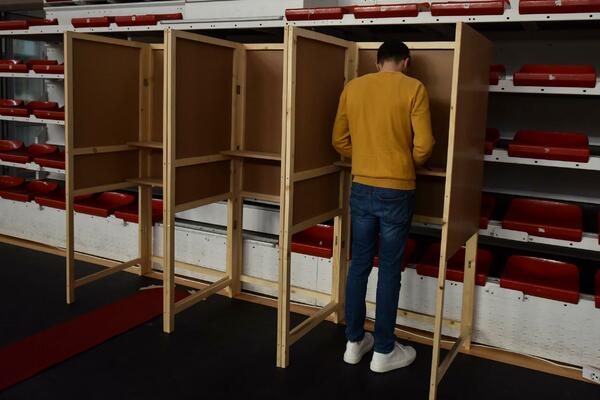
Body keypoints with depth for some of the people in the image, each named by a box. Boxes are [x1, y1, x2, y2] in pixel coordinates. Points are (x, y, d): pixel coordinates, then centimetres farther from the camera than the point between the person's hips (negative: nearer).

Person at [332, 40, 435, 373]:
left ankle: (354, 342, 23)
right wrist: (409, 165, 9)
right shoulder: (413, 88, -6)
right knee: (390, 269, 5)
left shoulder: (352, 87, 5)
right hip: (397, 192, -4)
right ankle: (384, 351, 16)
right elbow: (424, 144, -11)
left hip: (361, 188, 4)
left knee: (359, 264, 13)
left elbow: (339, 140, 9)